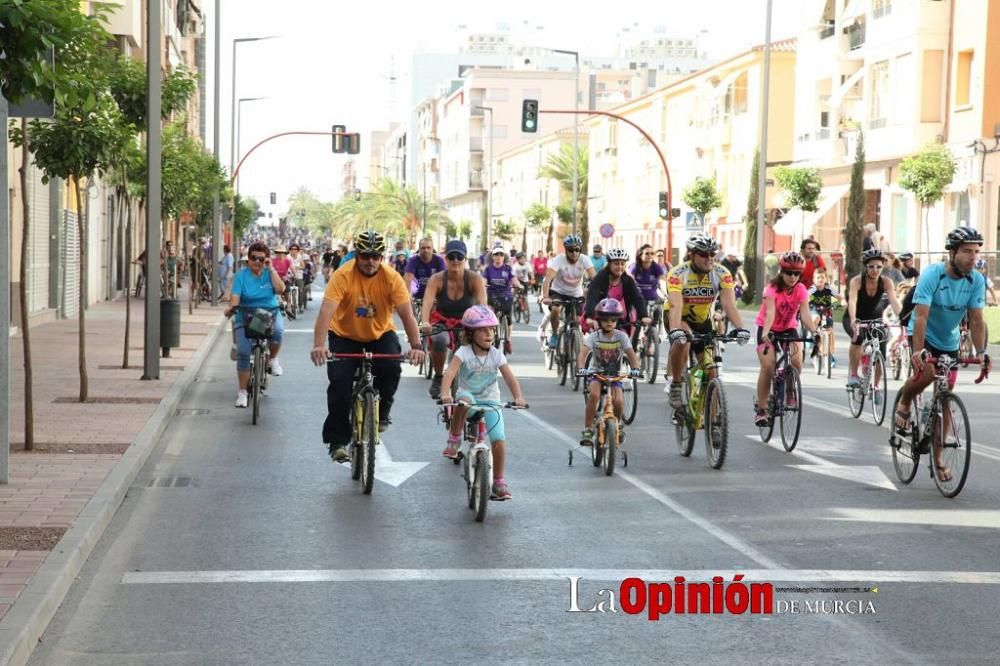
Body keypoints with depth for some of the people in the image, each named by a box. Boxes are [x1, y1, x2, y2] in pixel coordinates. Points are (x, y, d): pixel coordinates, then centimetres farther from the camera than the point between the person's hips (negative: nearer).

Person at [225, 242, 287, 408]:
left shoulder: (269, 273, 5)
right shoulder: (242, 275, 0)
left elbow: (280, 289, -12)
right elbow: (235, 295, -13)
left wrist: (271, 269, -12)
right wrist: (232, 307, -34)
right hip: (246, 315, -1)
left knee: (277, 331, -34)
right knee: (243, 352, -15)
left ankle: (273, 358, -3)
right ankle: (242, 391, -3)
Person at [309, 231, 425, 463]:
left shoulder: (392, 278, -20)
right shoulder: (343, 276, -25)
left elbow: (406, 313, -25)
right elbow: (326, 311, -35)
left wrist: (416, 346, -39)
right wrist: (319, 345, -49)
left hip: (381, 333, 1)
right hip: (345, 335, -1)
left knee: (391, 368, -25)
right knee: (340, 383, -16)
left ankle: (381, 413, 3)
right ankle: (338, 441, -3)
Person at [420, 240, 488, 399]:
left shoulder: (474, 279, -17)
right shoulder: (437, 279, -18)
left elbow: (482, 304, -31)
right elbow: (427, 303, -32)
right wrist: (424, 323, -52)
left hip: (466, 324, 1)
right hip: (441, 322, -1)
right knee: (439, 340, -35)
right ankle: (438, 377, -9)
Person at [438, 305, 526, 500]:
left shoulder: (496, 355, -6)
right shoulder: (464, 352, -13)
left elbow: (510, 377, -14)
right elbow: (450, 372, -28)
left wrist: (518, 397, -32)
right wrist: (445, 393, -46)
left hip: (490, 401, 2)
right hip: (468, 395, -2)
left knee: (499, 440, -12)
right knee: (463, 400, -40)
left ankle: (499, 482, 4)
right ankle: (454, 439, -18)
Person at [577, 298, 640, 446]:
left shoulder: (621, 336, -7)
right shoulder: (594, 336, -10)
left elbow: (632, 355, -14)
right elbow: (583, 353, -23)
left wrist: (635, 369, -33)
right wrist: (581, 369, -41)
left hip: (615, 375, 1)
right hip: (596, 373, -1)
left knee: (618, 401, -24)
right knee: (594, 394, -32)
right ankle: (587, 430, -20)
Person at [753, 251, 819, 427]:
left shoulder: (801, 290, -15)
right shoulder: (772, 289, -23)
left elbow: (805, 314, -26)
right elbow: (769, 313, -36)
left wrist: (814, 332, -44)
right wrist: (765, 334, -53)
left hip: (788, 329, 3)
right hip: (768, 330, -3)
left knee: (797, 362, -19)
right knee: (767, 367, -17)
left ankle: (789, 390, 11)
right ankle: (761, 409, -7)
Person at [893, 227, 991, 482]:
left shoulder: (976, 281, -13)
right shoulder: (932, 275, -24)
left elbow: (976, 319, -11)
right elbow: (921, 316, -31)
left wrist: (980, 352, -22)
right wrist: (918, 351, -41)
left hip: (949, 342, 4)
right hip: (923, 335, -4)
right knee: (926, 373, -33)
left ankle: (938, 456, 17)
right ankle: (904, 403, 0)